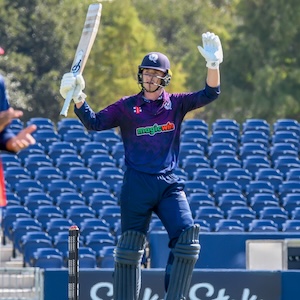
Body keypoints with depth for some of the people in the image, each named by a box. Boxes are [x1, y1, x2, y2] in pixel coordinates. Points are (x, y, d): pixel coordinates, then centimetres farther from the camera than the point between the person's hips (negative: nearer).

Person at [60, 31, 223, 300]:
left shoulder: (176, 103, 8)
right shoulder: (127, 106, 6)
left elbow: (210, 93, -3)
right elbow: (94, 122, -4)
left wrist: (213, 64, -19)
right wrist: (78, 98, -20)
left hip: (170, 185, 1)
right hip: (136, 185, -1)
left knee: (187, 240, -15)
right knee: (129, 249, 2)